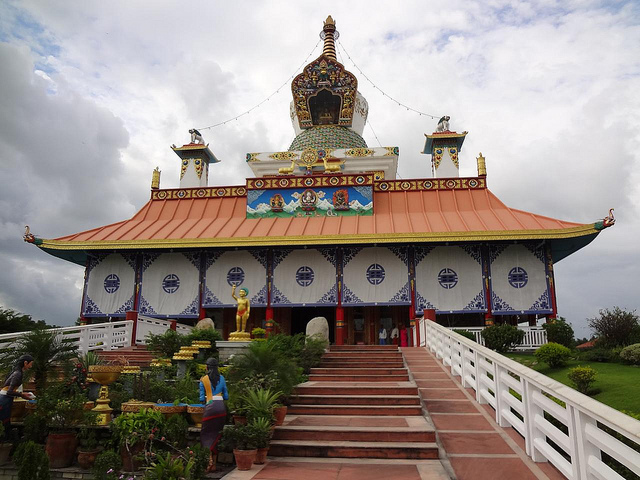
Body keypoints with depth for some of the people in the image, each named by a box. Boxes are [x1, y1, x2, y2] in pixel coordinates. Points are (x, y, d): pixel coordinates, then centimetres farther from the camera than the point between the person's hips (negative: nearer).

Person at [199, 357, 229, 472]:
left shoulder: (203, 380, 2)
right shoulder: (221, 378, 9)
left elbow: (202, 399, 2)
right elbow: (226, 396, 11)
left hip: (210, 408, -3)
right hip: (221, 407, 3)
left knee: (206, 434, 7)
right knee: (216, 434, 12)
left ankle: (210, 460, -12)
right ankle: (214, 464, 14)